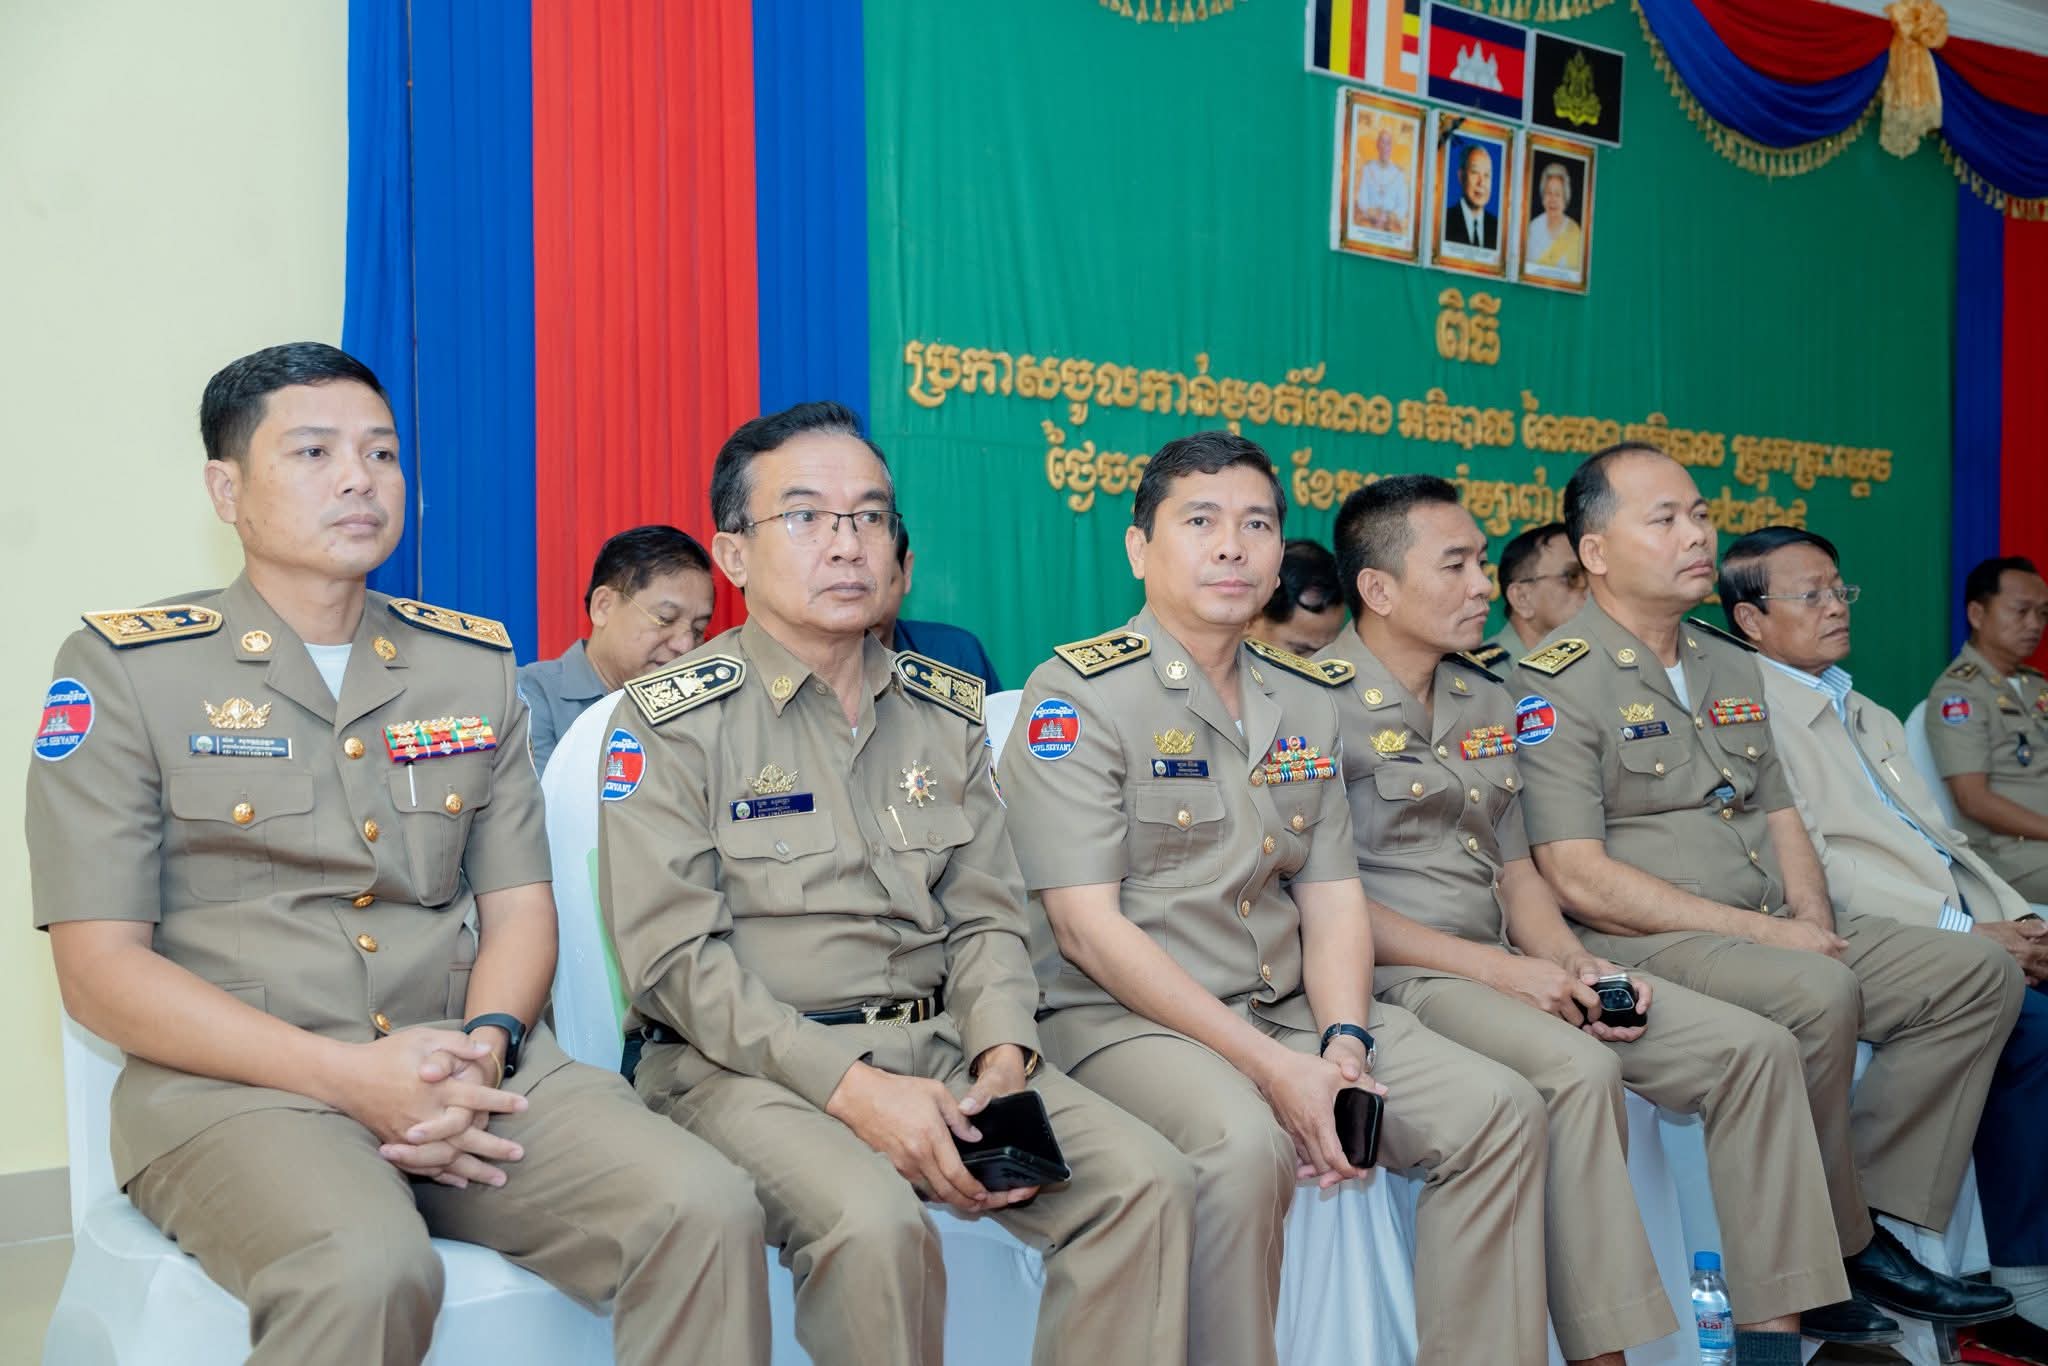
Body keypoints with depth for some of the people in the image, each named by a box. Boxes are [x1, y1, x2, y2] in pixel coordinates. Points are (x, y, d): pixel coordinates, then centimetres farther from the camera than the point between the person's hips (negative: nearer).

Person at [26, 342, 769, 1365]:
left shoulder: (476, 664, 15)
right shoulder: (123, 669, 3)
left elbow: (519, 906, 13)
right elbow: (98, 970, -4)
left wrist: (485, 1049, -10)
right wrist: (350, 1074, -16)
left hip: (462, 1064, 4)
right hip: (231, 1083, -3)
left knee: (708, 1213, -23)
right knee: (368, 1272, -36)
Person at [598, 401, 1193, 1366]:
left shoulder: (946, 710, 12)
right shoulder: (673, 720, -4)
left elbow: (986, 919, 11)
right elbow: (675, 956, -12)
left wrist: (1002, 1061, -9)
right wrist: (852, 1086, -21)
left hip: (940, 1047, 5)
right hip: (746, 1064, -4)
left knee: (1149, 1185, -15)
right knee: (874, 1225, -33)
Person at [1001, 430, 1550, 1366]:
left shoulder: (1307, 701, 12)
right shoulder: (1075, 694, -9)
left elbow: (1332, 897, 10)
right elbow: (1089, 928, -16)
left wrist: (1342, 1042, -10)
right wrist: (1272, 1067, -20)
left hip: (1287, 1008, 7)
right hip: (1121, 1015, -6)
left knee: (1500, 1109, -6)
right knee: (1244, 1143, -34)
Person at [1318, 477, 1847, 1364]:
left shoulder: (1487, 705, 17)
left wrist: (1571, 963, 0)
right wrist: (1503, 968, -17)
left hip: (1505, 968, 8)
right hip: (1394, 978, -8)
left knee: (1756, 1048, -4)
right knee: (1578, 1068, -35)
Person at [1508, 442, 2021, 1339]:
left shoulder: (1731, 667, 17)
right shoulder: (1558, 682, -10)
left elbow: (1780, 817, 20)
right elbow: (1578, 878, -17)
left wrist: (1813, 917, -2)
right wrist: (1761, 931, -17)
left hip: (1772, 931, 9)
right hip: (1638, 943, -9)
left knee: (1979, 973, 0)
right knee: (1819, 994, -32)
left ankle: (1865, 1219, -2)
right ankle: (1827, 1257, -11)